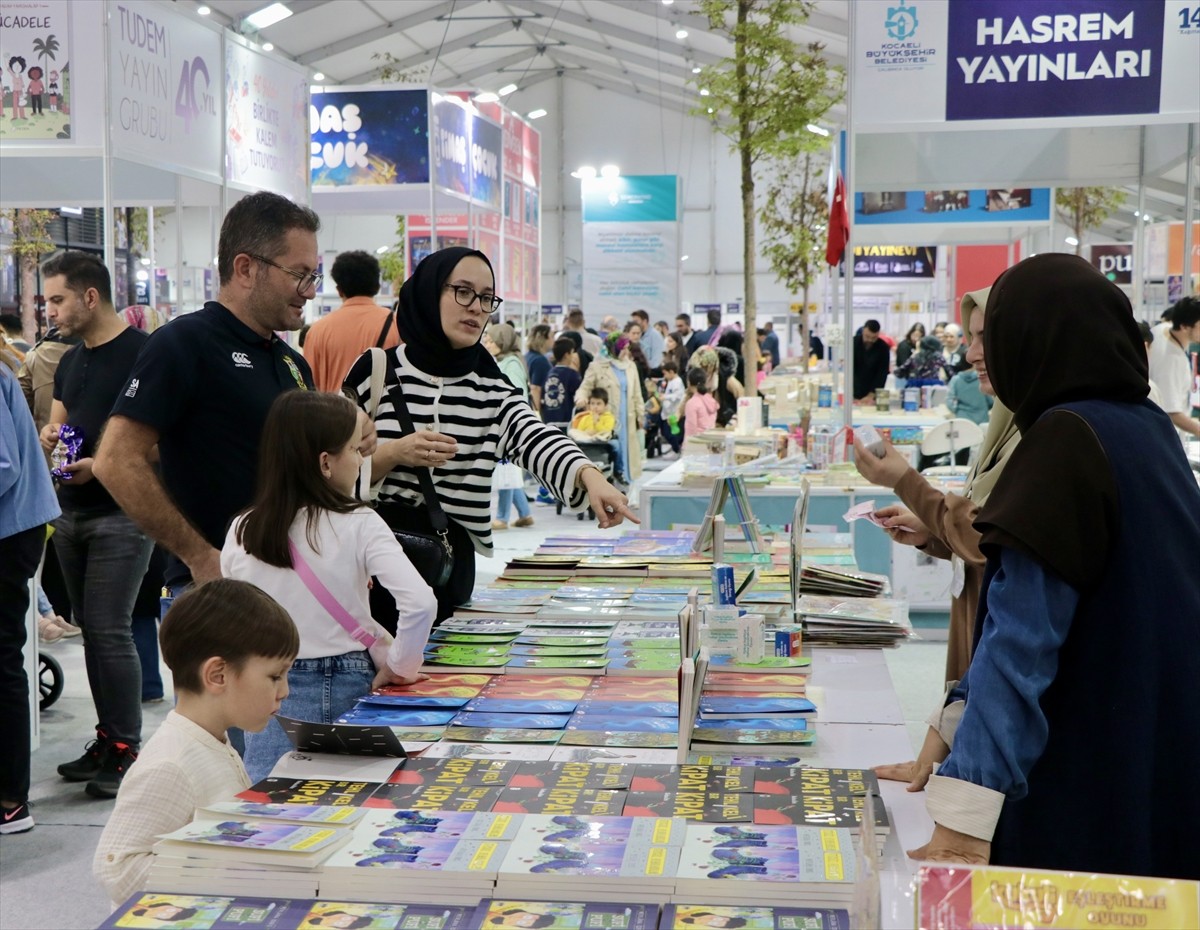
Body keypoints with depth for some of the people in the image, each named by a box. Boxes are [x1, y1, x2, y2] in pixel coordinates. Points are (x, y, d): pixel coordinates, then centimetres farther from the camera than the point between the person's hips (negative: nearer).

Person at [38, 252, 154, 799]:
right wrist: (49, 438, 0)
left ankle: (127, 750, 0)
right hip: (72, 512, 8)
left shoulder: (141, 352, -10)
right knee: (90, 629, 12)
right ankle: (107, 739, 21)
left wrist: (101, 465, -24)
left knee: (110, 630, -9)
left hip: (121, 513, -8)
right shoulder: (70, 361, 16)